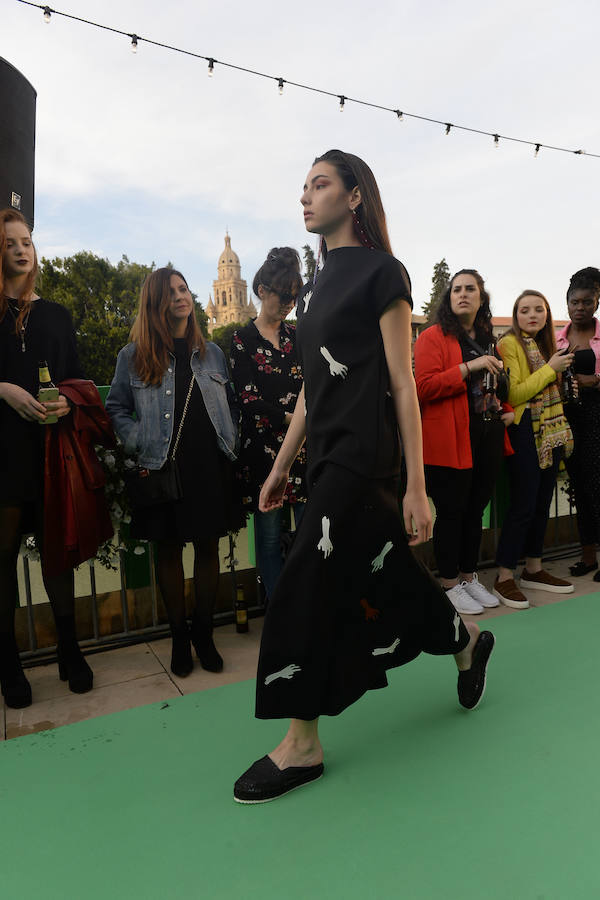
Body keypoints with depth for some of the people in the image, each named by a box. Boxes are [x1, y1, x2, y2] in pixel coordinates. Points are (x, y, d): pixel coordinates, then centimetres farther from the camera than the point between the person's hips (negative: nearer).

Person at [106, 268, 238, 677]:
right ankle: (179, 637, 22)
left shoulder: (212, 352, 11)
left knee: (208, 547, 7)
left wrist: (231, 446, 3)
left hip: (210, 466, 2)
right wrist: (140, 445, -6)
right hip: (161, 469, -1)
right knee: (168, 549, 7)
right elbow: (116, 409, 6)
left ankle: (204, 634, 23)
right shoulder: (133, 356, 3)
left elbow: (231, 406, 14)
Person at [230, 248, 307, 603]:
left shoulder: (299, 336, 15)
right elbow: (248, 400, -7)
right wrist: (288, 418, -18)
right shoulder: (243, 340, 3)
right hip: (265, 449, -3)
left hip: (305, 446, 3)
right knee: (270, 538, 4)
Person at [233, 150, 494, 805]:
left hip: (363, 455, -8)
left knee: (305, 585, -8)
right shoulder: (317, 287, 17)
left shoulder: (381, 273, -5)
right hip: (327, 456, 8)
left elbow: (403, 385, -10)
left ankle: (302, 743, 7)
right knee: (383, 576, 15)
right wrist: (280, 467, 17)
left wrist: (416, 487, -13)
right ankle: (465, 639, 40)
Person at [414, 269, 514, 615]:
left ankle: (470, 577, 28)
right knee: (452, 511, 1)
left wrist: (509, 410, 15)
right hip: (451, 439, -7)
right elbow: (425, 386, -18)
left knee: (476, 509, 14)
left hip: (488, 435, 7)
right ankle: (451, 585, 15)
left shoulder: (489, 340, 18)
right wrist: (469, 367, -21)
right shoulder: (433, 337, -5)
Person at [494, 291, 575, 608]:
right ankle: (504, 578, 1)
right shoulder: (509, 344, -9)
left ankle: (533, 570, 24)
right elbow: (513, 395, -18)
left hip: (549, 434, 9)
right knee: (523, 505, -8)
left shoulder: (544, 343, 17)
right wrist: (550, 369, -13)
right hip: (524, 434, -8)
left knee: (542, 502, 12)